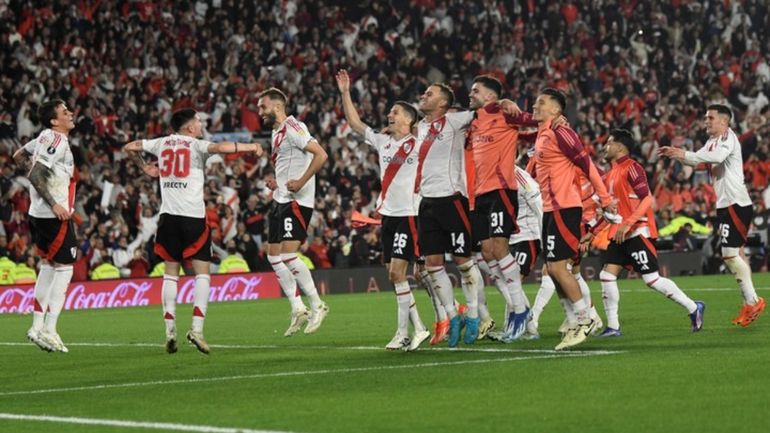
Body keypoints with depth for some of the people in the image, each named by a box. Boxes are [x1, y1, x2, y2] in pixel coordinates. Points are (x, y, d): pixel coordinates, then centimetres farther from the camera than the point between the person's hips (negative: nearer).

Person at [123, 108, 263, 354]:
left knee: (170, 273, 9)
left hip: (168, 215, 4)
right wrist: (250, 147, -12)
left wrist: (145, 167, 35)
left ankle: (170, 331, 0)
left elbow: (129, 148, 22)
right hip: (193, 216, -4)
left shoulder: (162, 143, 13)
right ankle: (197, 328, -13)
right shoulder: (195, 145, -1)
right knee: (202, 273, 0)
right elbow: (219, 148, -21)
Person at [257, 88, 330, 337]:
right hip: (281, 200, 10)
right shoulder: (276, 132, 17)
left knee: (288, 255, -16)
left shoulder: (292, 128, -13)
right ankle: (298, 309, 13)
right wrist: (276, 183, 14)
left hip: (297, 201, -10)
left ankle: (317, 306, -5)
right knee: (273, 256, 8)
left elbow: (320, 155, -23)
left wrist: (300, 182, -23)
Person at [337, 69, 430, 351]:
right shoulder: (382, 142, 14)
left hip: (408, 214, -7)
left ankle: (405, 332, -10)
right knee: (394, 274, 5)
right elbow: (354, 122, 18)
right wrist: (345, 93, 12)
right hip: (388, 214, 7)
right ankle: (416, 328, 10)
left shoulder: (419, 144, -4)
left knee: (396, 272, -13)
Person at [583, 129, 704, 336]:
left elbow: (647, 199, -18)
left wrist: (627, 224, -26)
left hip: (637, 233, -9)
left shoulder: (631, 168, -9)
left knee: (652, 278, -8)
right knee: (607, 274, -2)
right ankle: (612, 326, 2)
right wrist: (591, 234, 22)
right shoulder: (610, 175, 18)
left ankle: (693, 308, 5)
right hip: (618, 234, 9)